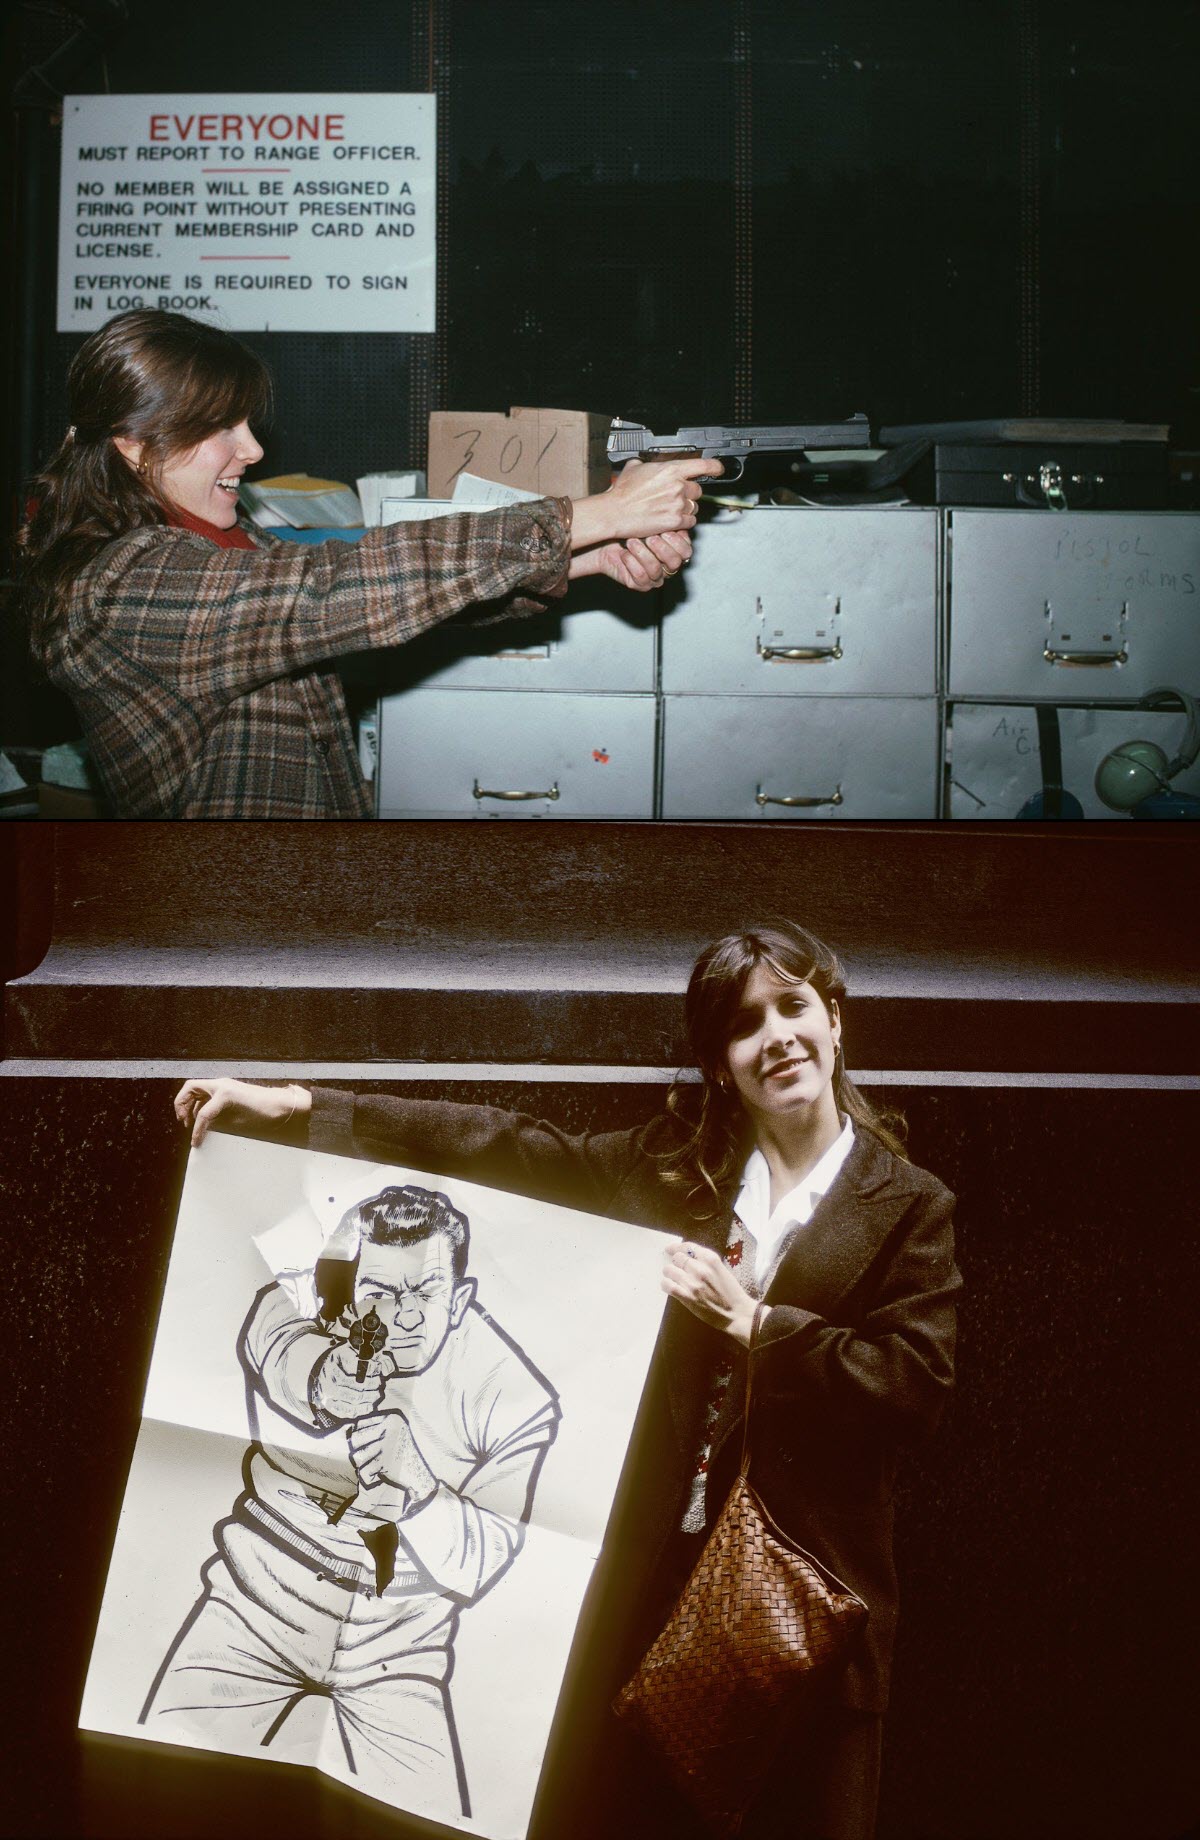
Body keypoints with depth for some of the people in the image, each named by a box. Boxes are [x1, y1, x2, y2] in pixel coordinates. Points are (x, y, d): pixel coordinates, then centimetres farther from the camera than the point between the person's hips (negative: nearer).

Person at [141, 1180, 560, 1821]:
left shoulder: (514, 1395, -15)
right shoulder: (293, 1307, -13)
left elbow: (487, 1555, -15)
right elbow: (280, 1356, -33)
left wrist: (415, 1493, -34)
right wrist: (321, 1383, -56)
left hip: (396, 1642, 0)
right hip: (263, 1596, 1)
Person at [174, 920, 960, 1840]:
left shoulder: (910, 1205, -2)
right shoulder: (674, 1163, 6)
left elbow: (919, 1387, -9)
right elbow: (507, 1149, 3)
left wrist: (747, 1319, -14)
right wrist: (300, 1108, -2)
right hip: (660, 1565, 3)